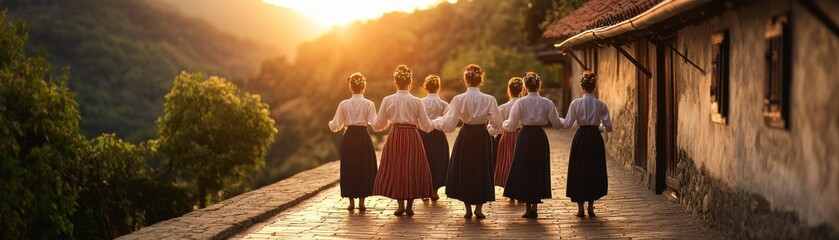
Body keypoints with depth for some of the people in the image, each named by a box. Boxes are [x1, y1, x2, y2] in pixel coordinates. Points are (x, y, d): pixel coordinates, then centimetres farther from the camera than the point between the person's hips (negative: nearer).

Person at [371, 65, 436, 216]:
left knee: (395, 169, 10)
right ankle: (409, 206, 10)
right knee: (412, 169, 9)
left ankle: (400, 205, 9)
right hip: (412, 137, -1)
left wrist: (387, 123, 26)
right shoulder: (416, 101, -3)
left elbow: (378, 126, 4)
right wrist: (433, 123, 22)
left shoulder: (387, 100, -1)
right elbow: (426, 126, 0)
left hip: (394, 138, 1)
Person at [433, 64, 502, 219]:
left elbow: (449, 125, -12)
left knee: (464, 170, 14)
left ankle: (468, 209, 16)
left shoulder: (458, 99, -11)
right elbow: (497, 124, -7)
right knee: (481, 170, 15)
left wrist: (436, 122, 6)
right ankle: (479, 208, 15)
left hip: (465, 137, 0)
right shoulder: (489, 100, -9)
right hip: (483, 137, 0)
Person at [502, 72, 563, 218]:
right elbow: (557, 124, 0)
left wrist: (504, 123, 16)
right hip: (541, 137, 2)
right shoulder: (547, 103, -3)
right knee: (539, 170, 11)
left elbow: (511, 126, -6)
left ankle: (528, 208, 9)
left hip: (525, 138, -2)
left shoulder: (520, 103, -7)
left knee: (524, 170, 8)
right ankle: (534, 207, 11)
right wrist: (563, 120, 22)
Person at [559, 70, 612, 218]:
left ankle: (580, 208, 9)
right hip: (596, 139, 2)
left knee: (579, 171, 8)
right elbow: (608, 127, -1)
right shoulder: (600, 105, -2)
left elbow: (567, 124, -4)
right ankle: (590, 206, 16)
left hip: (581, 138, -1)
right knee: (595, 171, 13)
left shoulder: (576, 103, -8)